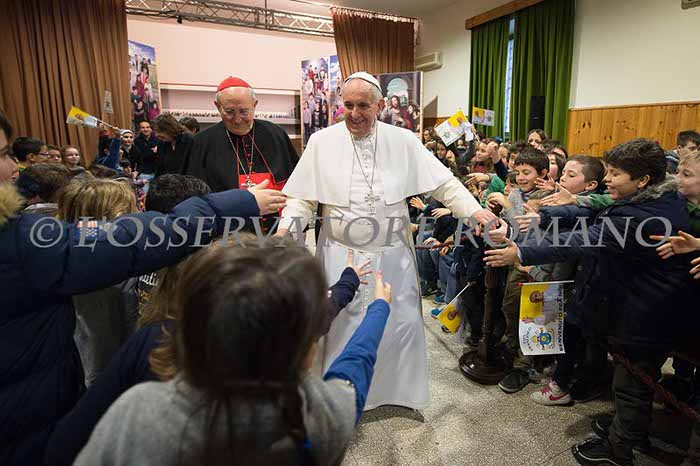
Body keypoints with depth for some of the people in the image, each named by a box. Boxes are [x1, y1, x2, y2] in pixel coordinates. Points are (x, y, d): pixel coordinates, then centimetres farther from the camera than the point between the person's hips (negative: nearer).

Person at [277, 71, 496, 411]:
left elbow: (443, 183, 1)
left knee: (402, 324, 10)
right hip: (342, 255, -1)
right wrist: (285, 228, -15)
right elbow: (303, 198, 0)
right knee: (342, 328, 8)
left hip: (393, 255, 1)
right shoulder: (321, 142, -1)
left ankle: (402, 393, 36)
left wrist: (474, 210, -10)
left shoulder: (403, 141, 0)